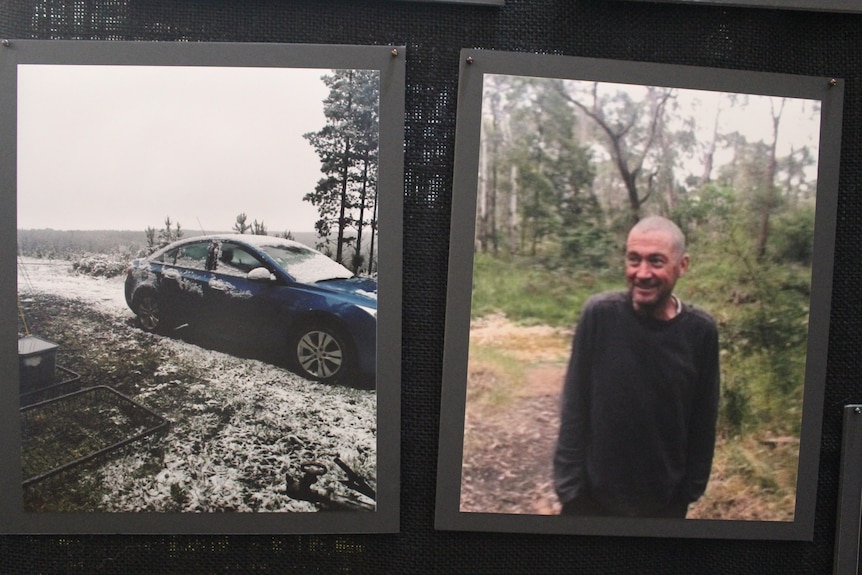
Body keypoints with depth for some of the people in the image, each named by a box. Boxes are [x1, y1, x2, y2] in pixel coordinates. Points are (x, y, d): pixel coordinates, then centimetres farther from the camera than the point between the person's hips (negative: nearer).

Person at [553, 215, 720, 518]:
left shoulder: (700, 331, -10)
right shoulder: (600, 314, -15)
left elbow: (703, 419, -1)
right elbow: (574, 407, -10)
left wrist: (693, 487, 2)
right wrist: (568, 483, -9)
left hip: (666, 500, 2)